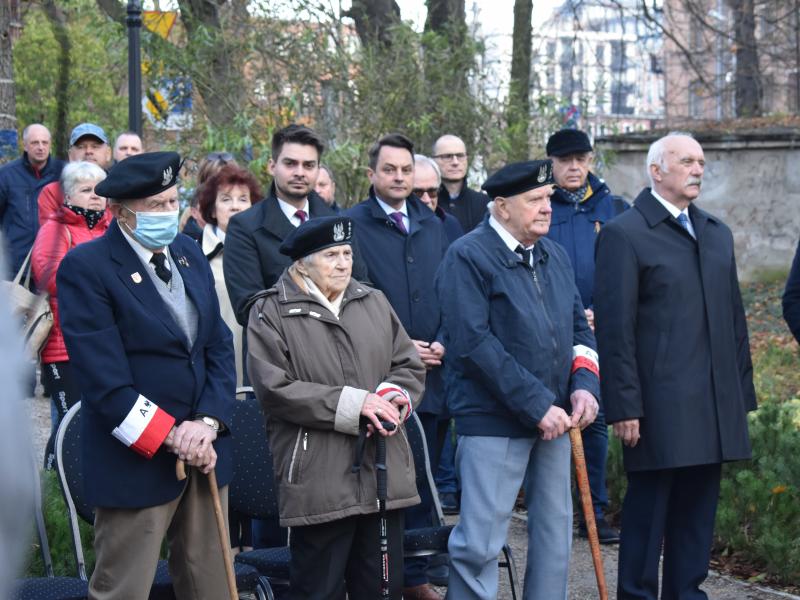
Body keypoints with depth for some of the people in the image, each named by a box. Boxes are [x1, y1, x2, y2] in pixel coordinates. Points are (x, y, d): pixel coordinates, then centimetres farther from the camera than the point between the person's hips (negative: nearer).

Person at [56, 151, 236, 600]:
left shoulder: (190, 253, 9)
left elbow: (220, 347, 9)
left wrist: (209, 421, -7)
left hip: (205, 447, 6)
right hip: (137, 458, -6)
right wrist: (170, 437, -16)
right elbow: (104, 378, -17)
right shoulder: (85, 268, -12)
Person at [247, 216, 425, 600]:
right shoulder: (271, 312, -2)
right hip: (318, 481, -5)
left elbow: (409, 366, 15)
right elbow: (274, 388, -12)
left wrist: (392, 398, -8)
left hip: (384, 477, 5)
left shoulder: (373, 302, 15)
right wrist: (353, 403, -15)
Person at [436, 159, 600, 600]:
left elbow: (578, 327, 17)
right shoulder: (467, 257, -11)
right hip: (494, 422, -7)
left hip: (554, 419, 7)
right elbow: (473, 343, -18)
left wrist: (584, 383, -3)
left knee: (555, 532, 12)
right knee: (480, 542, -4)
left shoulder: (554, 256, 12)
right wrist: (536, 405, -19)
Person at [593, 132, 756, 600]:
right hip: (659, 405, -6)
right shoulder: (624, 234, -5)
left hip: (714, 405, 6)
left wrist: (743, 395, 13)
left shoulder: (717, 234, 17)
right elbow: (615, 328, -10)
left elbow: (734, 317, 18)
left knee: (698, 510, 10)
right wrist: (625, 406, -14)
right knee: (648, 509, 0)